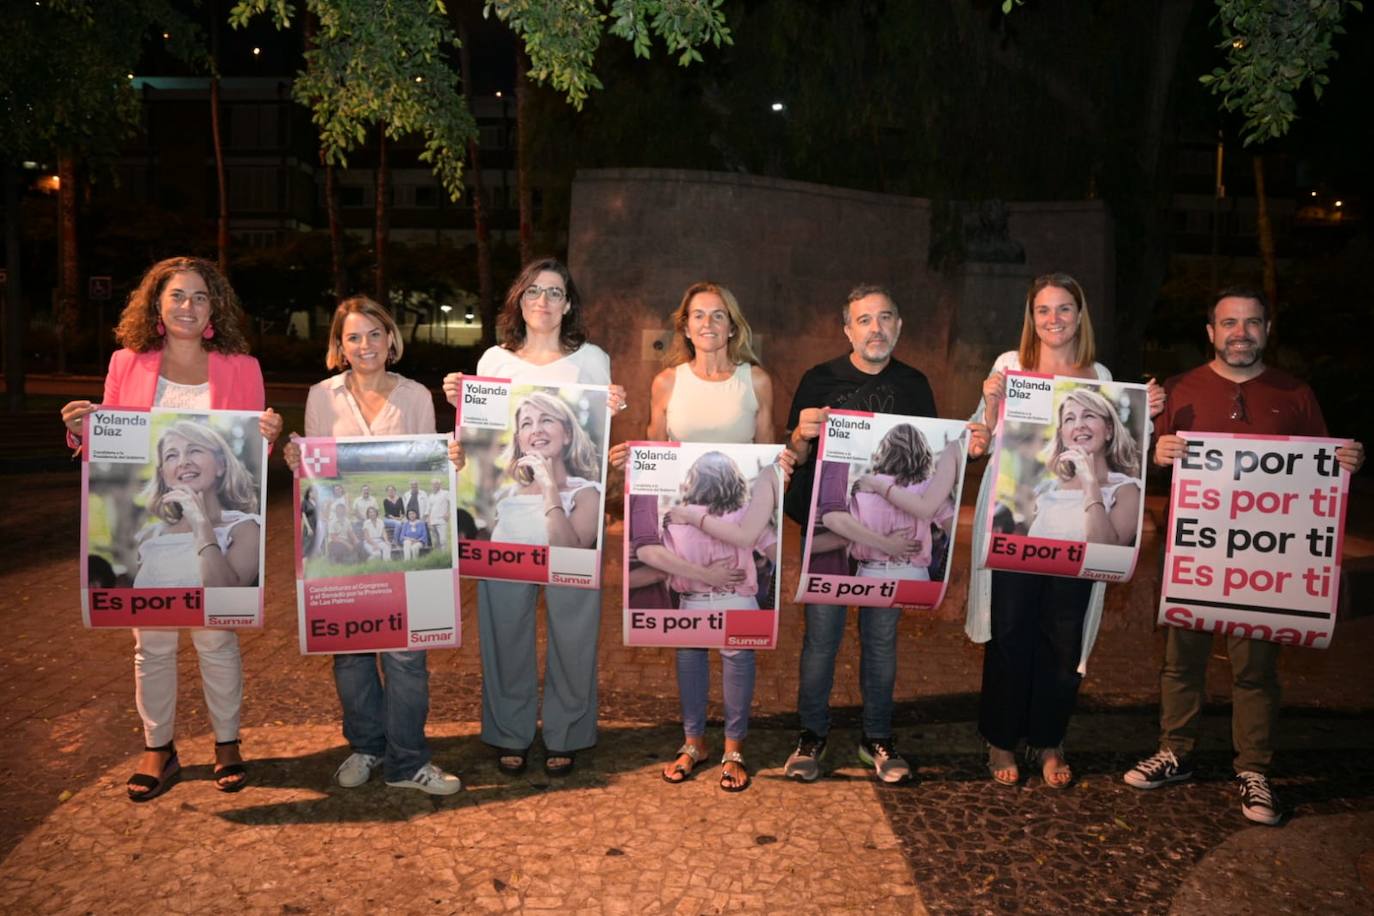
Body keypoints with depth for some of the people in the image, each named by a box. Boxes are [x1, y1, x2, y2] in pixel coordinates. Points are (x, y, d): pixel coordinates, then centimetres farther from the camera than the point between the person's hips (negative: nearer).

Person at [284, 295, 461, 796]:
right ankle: (365, 746, 30)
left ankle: (406, 760, 12)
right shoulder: (322, 396, 4)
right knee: (349, 645, 10)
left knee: (404, 648, -2)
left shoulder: (416, 396, 3)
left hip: (401, 534, -1)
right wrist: (297, 462, -13)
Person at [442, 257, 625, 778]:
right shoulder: (494, 360, 10)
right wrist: (458, 404, -4)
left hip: (570, 509, -1)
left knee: (572, 623, 2)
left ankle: (565, 735, 20)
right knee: (506, 621, 6)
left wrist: (612, 413, -14)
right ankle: (510, 733, 23)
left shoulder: (591, 359, 6)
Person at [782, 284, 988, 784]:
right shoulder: (820, 380, 0)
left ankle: (877, 737, 24)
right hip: (829, 526, -2)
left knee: (882, 635, 10)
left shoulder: (914, 384, 8)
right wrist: (803, 433, -22)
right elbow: (794, 456, -1)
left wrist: (968, 447, -6)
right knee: (822, 634, 1)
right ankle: (812, 734, 18)